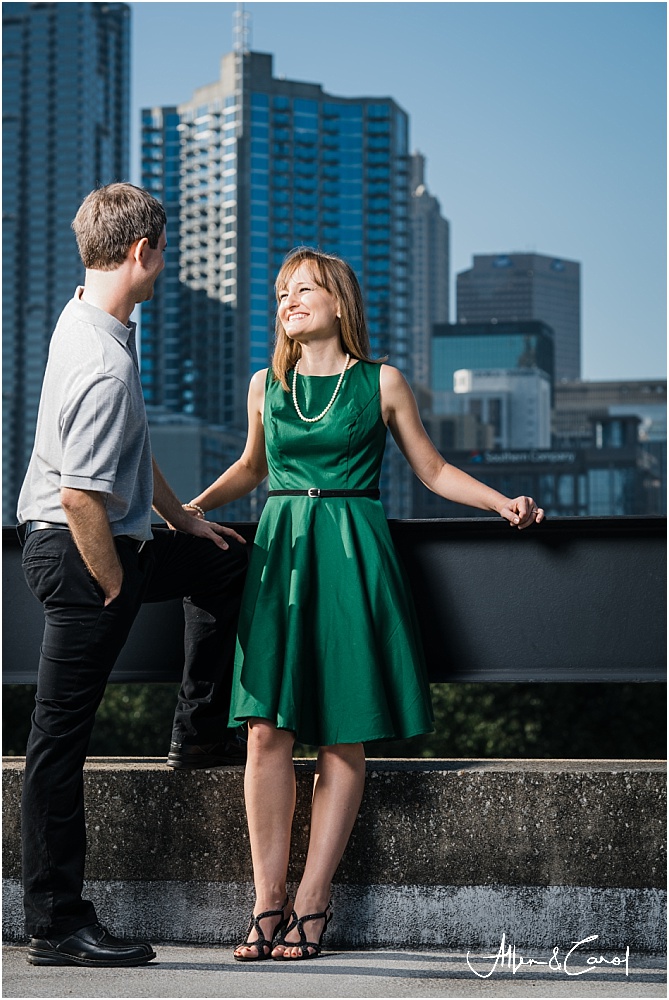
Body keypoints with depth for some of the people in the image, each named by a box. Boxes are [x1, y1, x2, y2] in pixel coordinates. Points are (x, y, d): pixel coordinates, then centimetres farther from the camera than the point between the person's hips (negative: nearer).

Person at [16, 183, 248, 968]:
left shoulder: (86, 317, 5)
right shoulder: (105, 366, -28)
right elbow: (81, 497, -29)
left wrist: (178, 516, 23)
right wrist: (116, 589, -16)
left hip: (111, 541, 10)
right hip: (78, 556, -10)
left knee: (223, 561, 29)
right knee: (61, 734, -2)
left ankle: (199, 728, 42)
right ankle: (56, 925, 6)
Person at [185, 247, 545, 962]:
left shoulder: (381, 383, 5)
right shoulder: (266, 385, 12)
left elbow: (432, 468, 13)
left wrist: (503, 502, 1)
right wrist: (191, 507, 16)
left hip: (352, 555, -2)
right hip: (280, 554, 2)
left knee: (342, 740, -4)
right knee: (267, 733, -7)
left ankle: (311, 904, 3)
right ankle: (268, 904, 0)